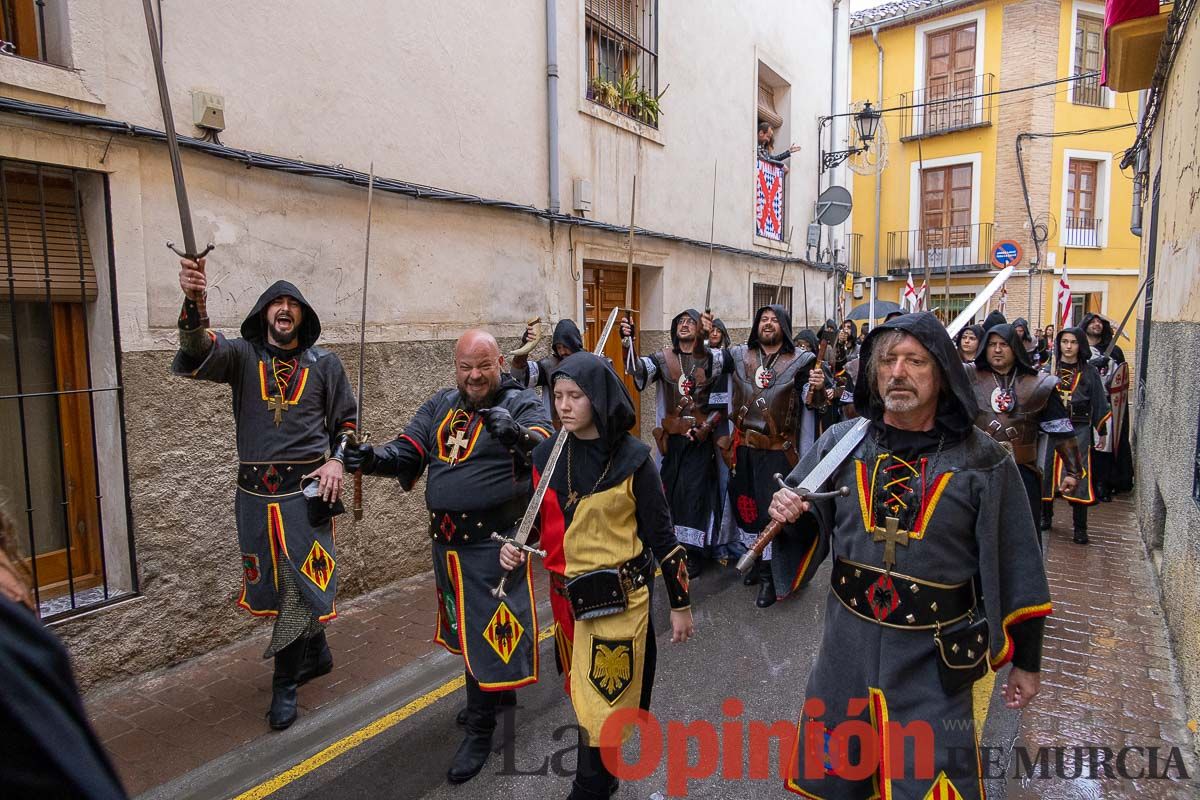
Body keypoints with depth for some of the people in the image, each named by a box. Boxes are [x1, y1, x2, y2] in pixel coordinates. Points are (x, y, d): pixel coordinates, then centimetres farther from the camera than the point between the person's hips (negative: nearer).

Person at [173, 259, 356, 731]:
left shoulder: (324, 363, 2)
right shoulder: (242, 355, 2)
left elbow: (346, 419, 11)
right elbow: (197, 354, -20)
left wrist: (337, 460, -5)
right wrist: (192, 302, -38)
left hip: (306, 489, -2)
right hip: (256, 492, 2)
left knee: (303, 582, 0)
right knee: (273, 583, 14)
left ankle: (285, 683, 17)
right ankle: (317, 655, 36)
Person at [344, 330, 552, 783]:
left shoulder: (522, 405, -12)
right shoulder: (441, 405, 6)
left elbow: (546, 448, -30)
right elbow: (408, 452, 4)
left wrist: (518, 436, -53)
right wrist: (374, 459, -18)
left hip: (493, 542, -7)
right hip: (447, 540, 7)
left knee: (488, 629, 1)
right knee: (467, 623, 23)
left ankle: (480, 730, 21)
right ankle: (499, 690, 47)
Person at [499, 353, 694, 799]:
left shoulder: (632, 458, -12)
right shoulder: (546, 455, -1)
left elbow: (661, 535, -7)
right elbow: (538, 521, 10)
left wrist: (680, 604, -4)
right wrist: (514, 546, -10)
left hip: (619, 596, -5)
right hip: (565, 594, 5)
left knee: (602, 701, 4)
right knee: (581, 693, 21)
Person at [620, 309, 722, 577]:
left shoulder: (710, 360, 1)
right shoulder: (664, 358, 3)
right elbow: (639, 368, -18)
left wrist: (704, 428, -9)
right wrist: (628, 342, -35)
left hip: (700, 438, -2)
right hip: (672, 437, 2)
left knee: (695, 492, -3)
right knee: (672, 491, 4)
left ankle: (695, 552, 7)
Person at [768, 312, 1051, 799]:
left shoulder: (983, 461, -8)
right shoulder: (842, 443, -3)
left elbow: (1016, 567, -1)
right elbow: (805, 533, 7)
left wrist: (1026, 660, 4)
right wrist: (788, 515, -16)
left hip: (933, 660, -2)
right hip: (847, 644, 3)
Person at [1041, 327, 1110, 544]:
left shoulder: (1089, 372, 5)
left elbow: (1099, 402, 9)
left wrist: (1102, 431, 8)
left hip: (1079, 430, -1)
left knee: (1078, 476, -5)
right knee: (1046, 472, 7)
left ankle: (1080, 528, 2)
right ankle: (1045, 517, 24)